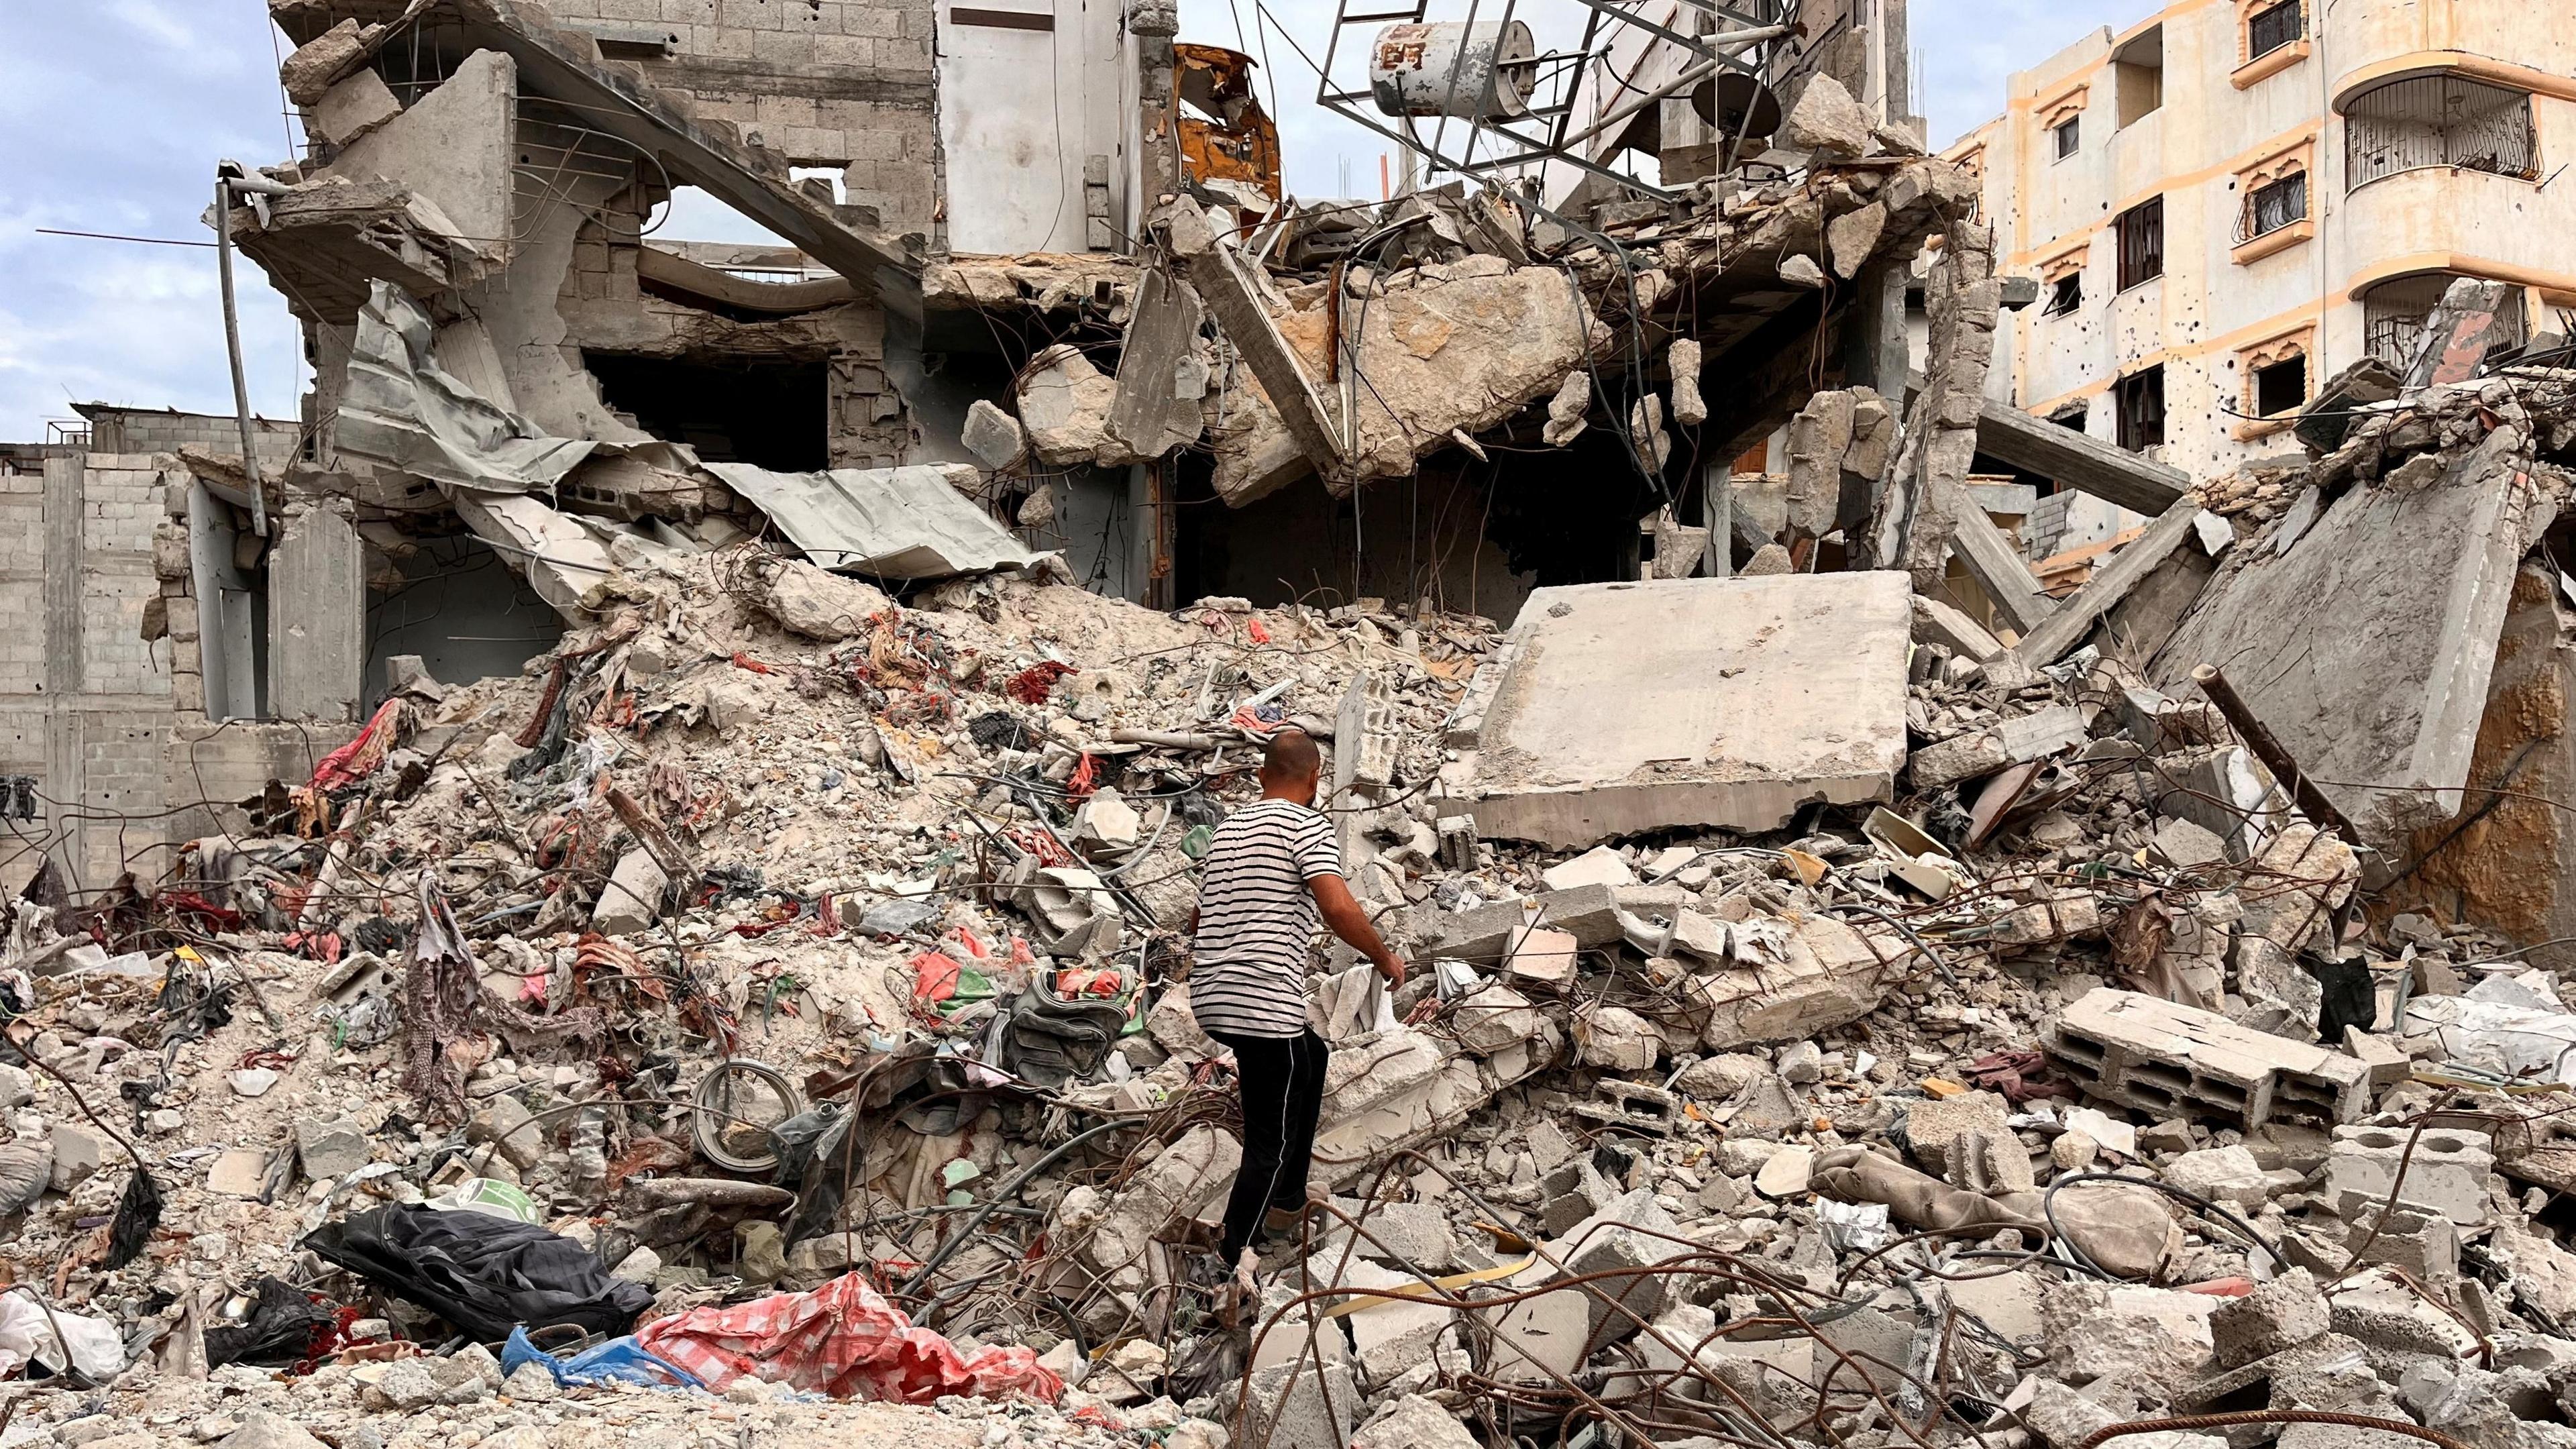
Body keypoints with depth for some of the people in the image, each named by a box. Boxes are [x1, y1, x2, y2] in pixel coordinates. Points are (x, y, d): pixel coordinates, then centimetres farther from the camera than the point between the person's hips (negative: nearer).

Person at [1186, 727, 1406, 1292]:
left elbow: (1199, 921, 27)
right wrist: (1385, 959, -5)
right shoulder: (1307, 825, -6)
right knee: (1271, 1140, 4)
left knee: (1311, 1058, 30)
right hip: (1266, 1006, -8)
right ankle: (1231, 1262, 4)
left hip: (1210, 1000, 8)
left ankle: (1287, 1201, 35)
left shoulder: (1230, 826, 17)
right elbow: (1339, 909, -21)